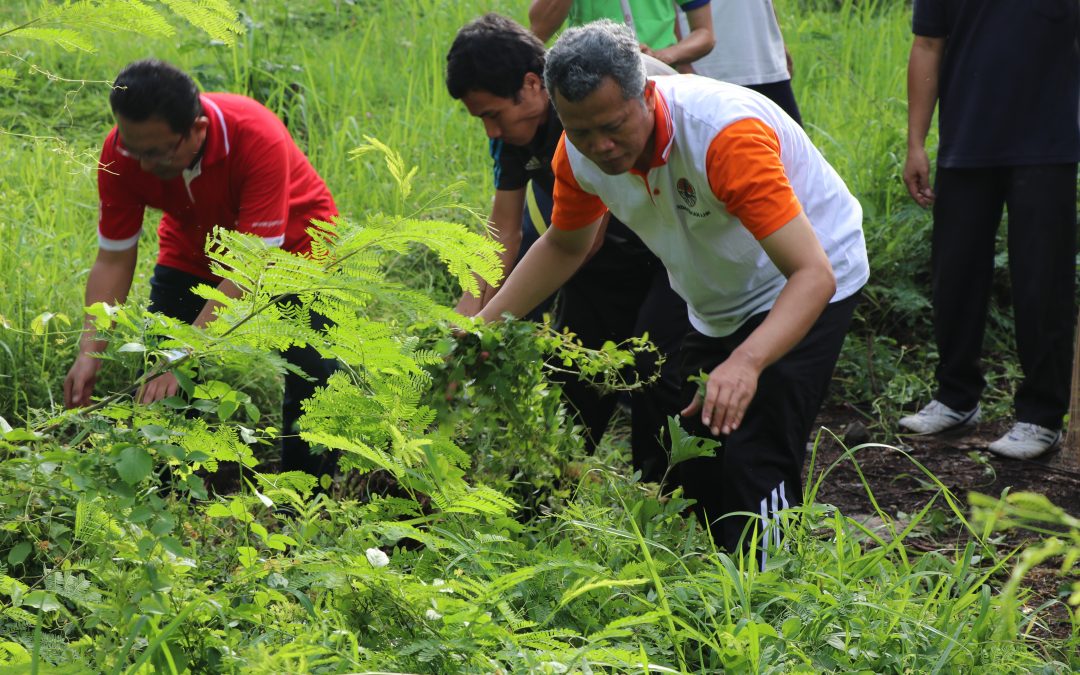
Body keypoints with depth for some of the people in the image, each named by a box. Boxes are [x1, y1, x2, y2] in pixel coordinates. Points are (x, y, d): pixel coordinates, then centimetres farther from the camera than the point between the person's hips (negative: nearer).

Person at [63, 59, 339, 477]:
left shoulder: (258, 139, -40)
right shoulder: (121, 152, -27)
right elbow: (113, 259, -18)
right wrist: (89, 353, -30)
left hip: (290, 244, -3)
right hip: (194, 250, 3)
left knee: (314, 377, -16)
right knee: (157, 389, -9)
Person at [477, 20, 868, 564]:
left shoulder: (726, 133, -37)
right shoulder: (581, 153, -16)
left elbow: (813, 273, -41)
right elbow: (564, 245, 6)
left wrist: (746, 363, -57)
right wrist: (483, 326, -3)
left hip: (804, 289, -7)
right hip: (715, 308, 7)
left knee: (753, 458, -21)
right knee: (694, 468, 11)